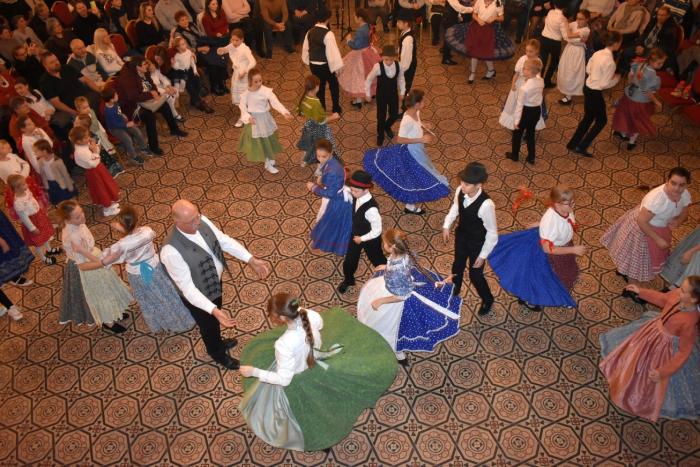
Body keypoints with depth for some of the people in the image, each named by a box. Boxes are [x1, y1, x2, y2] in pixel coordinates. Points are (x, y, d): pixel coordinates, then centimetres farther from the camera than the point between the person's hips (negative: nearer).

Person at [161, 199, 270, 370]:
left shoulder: (201, 221, -20)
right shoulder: (171, 251, -39)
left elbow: (225, 240, -8)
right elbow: (187, 288, -35)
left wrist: (251, 260, -14)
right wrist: (214, 310, -42)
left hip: (215, 282, 6)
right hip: (198, 296, -6)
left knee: (215, 320, 34)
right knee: (209, 326, 24)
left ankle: (217, 342, 66)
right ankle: (218, 354, 57)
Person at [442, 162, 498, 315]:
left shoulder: (486, 205, -37)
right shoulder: (460, 191, -22)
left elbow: (492, 233, -24)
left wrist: (483, 255, -16)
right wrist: (446, 226, -4)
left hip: (477, 243, -5)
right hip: (461, 235, 5)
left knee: (475, 274, 13)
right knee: (457, 265, 27)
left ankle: (487, 299, 46)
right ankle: (455, 289, 59)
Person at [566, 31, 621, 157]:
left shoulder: (598, 53, -1)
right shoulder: (610, 62, -25)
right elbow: (605, 84, -22)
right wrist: (616, 78, -3)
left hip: (587, 88, 8)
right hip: (595, 93, -8)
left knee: (588, 118, 24)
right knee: (602, 120, 13)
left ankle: (572, 144, 31)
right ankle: (582, 147, 16)